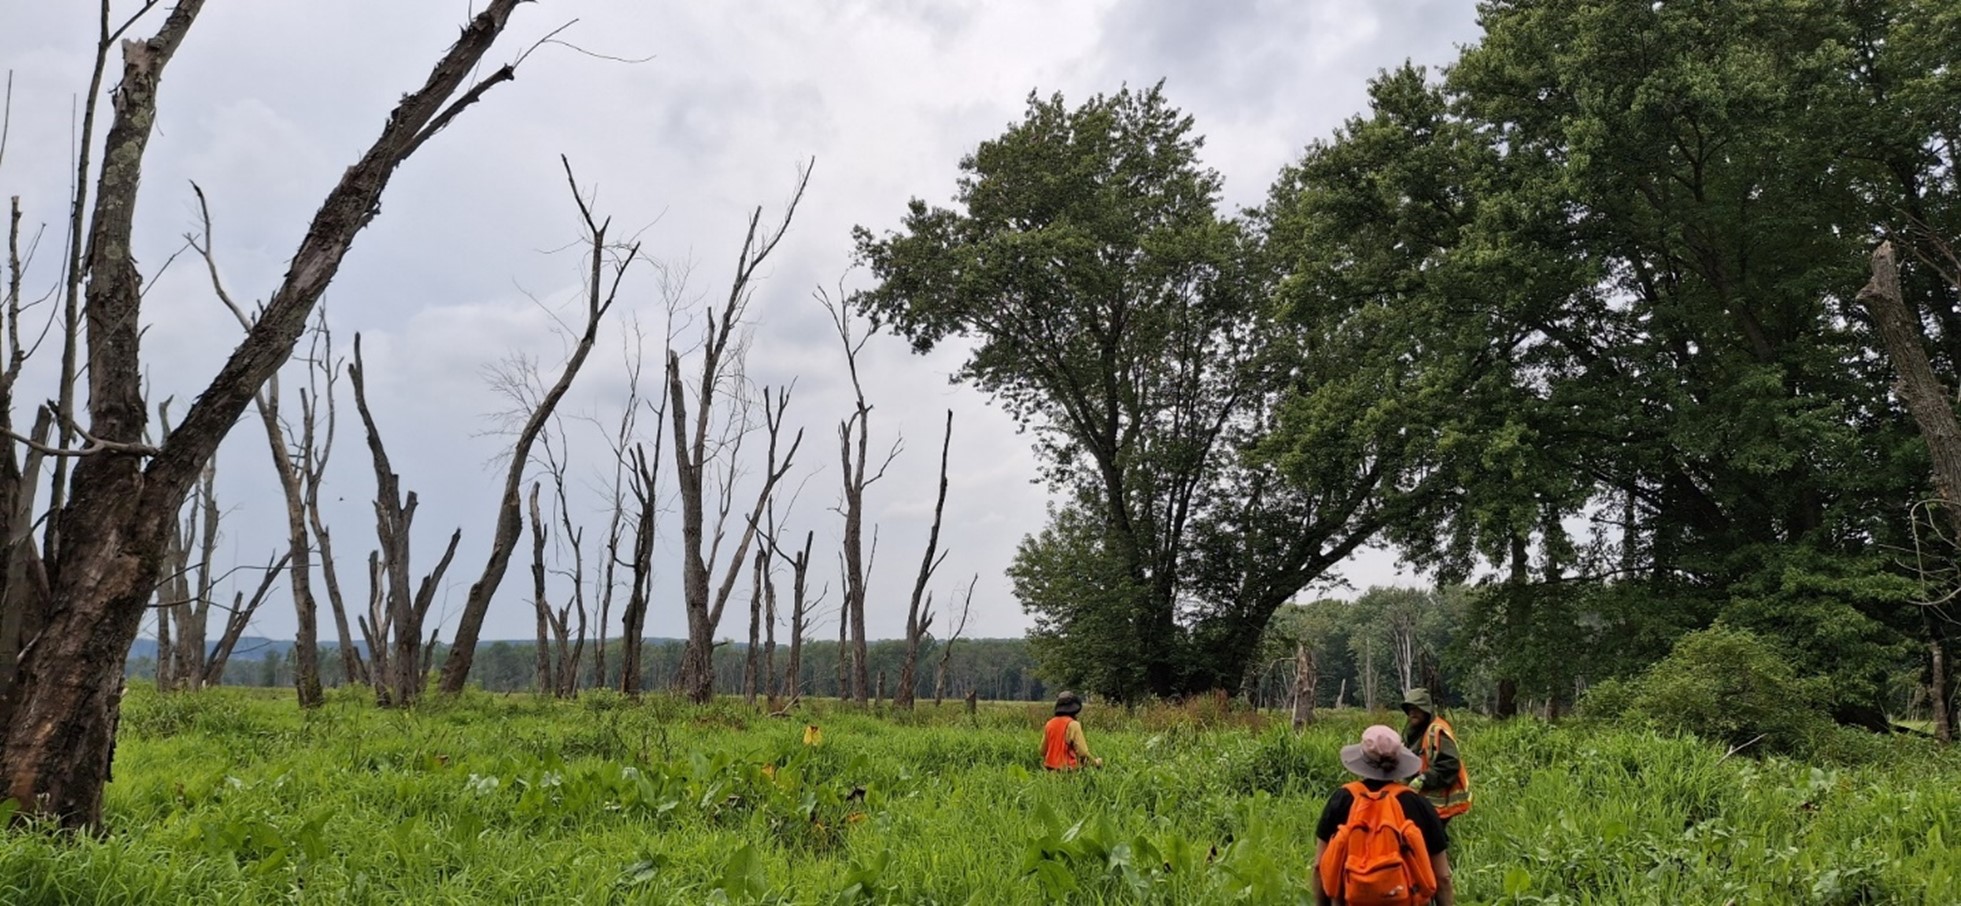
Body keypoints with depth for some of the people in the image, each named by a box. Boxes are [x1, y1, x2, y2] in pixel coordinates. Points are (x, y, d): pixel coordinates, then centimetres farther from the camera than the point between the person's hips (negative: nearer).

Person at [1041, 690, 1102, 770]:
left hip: (1051, 768, 6)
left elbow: (1042, 751, 12)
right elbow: (1082, 751, -12)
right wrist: (1096, 761, 4)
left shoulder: (1050, 724, 6)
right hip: (1067, 768, -6)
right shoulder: (1073, 724, -10)